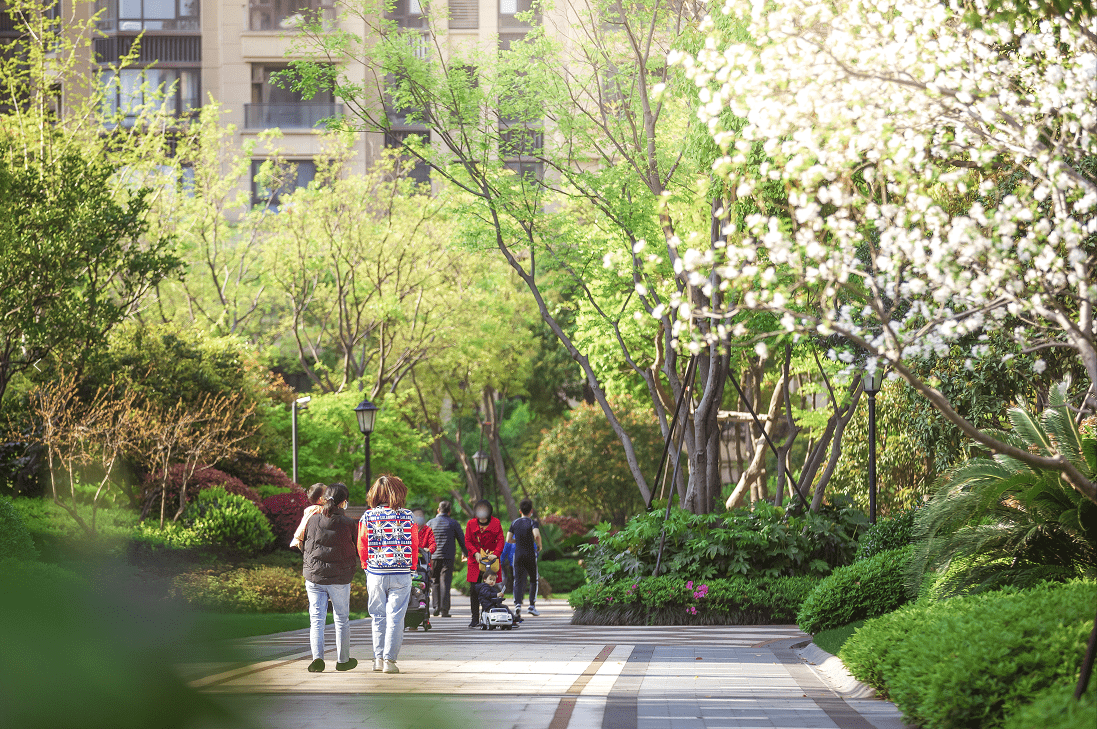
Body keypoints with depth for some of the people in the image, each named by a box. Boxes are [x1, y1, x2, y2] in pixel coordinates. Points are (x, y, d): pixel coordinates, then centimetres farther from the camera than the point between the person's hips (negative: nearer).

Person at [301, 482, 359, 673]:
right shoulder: (349, 524, -9)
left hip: (314, 577, 1)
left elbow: (304, 547, 9)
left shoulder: (313, 520, -3)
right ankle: (343, 660, 24)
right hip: (340, 578, -1)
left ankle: (317, 657, -13)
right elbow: (360, 550, 0)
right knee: (342, 619, 14)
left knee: (316, 619, 4)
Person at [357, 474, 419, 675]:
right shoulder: (407, 516, -4)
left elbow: (362, 546, 2)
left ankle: (378, 658, 12)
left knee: (379, 617, 12)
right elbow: (414, 545, 2)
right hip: (401, 574, -1)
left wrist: (366, 567, 17)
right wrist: (412, 568, 15)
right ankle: (389, 659, -3)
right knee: (395, 617, 1)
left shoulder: (368, 517, -3)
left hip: (375, 573, 1)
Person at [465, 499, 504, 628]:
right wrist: (475, 553, -11)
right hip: (475, 560, 2)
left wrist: (496, 554, -15)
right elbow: (467, 541, 6)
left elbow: (500, 540, 1)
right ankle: (475, 619, 3)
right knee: (474, 590, -2)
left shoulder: (496, 523, 5)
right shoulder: (471, 524, 9)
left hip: (491, 559, -2)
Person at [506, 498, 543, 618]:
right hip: (530, 554, -3)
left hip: (518, 555, 3)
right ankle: (532, 605, 5)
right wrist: (539, 546, -5)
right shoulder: (532, 523, -6)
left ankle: (517, 604, -20)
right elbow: (537, 535, -23)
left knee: (518, 581, 1)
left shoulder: (514, 523, 6)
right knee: (533, 580, 13)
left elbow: (508, 539, 4)